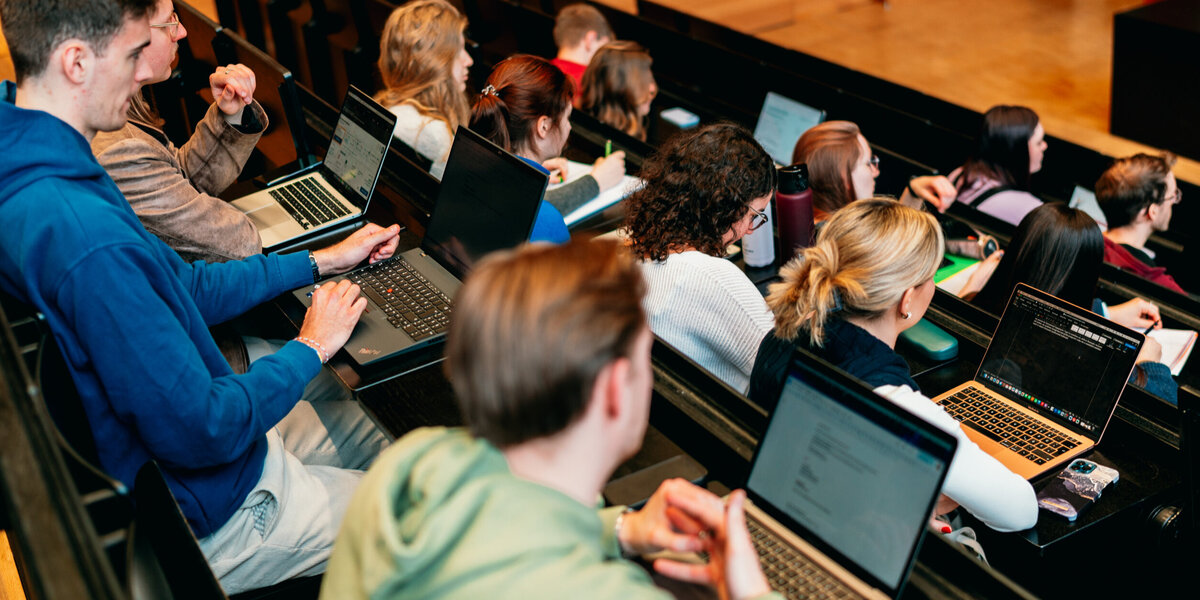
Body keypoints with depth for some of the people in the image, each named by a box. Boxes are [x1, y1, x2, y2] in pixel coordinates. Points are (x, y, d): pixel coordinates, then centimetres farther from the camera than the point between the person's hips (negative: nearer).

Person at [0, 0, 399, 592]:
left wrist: (322, 260, 9)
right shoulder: (86, 238, -35)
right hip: (209, 515, -9)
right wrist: (310, 348, -14)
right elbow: (199, 431, -30)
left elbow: (183, 287, 9)